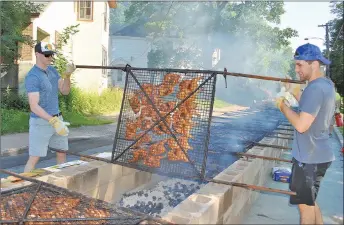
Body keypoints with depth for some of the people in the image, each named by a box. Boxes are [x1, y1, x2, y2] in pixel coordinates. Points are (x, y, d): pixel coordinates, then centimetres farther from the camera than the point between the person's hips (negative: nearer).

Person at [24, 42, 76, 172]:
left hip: (57, 118, 8)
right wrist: (53, 121, -33)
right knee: (34, 158, -6)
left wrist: (67, 75, -10)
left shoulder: (52, 70, 8)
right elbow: (34, 107, -23)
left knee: (62, 153, 14)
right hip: (41, 122, -8)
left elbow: (65, 91, 6)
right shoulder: (32, 77, -17)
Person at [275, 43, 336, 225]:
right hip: (317, 155, 10)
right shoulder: (326, 84, 9)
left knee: (305, 204, 4)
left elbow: (301, 125, -27)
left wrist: (283, 106, -13)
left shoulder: (315, 88, -22)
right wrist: (296, 92, 9)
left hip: (309, 157, -10)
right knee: (310, 202, 23)